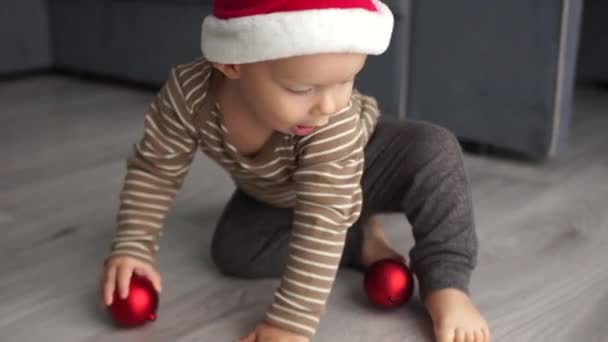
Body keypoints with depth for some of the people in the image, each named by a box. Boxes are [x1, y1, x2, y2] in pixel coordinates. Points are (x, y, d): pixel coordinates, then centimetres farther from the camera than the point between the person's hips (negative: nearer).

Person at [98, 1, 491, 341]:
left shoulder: (336, 121, -45)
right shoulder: (188, 93, -36)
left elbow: (324, 216, -46)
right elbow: (154, 171, -21)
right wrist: (132, 247, -29)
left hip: (361, 165, -4)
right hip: (274, 194, 4)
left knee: (434, 150, -29)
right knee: (232, 252, -16)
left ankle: (445, 283, -20)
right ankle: (361, 241, -3)